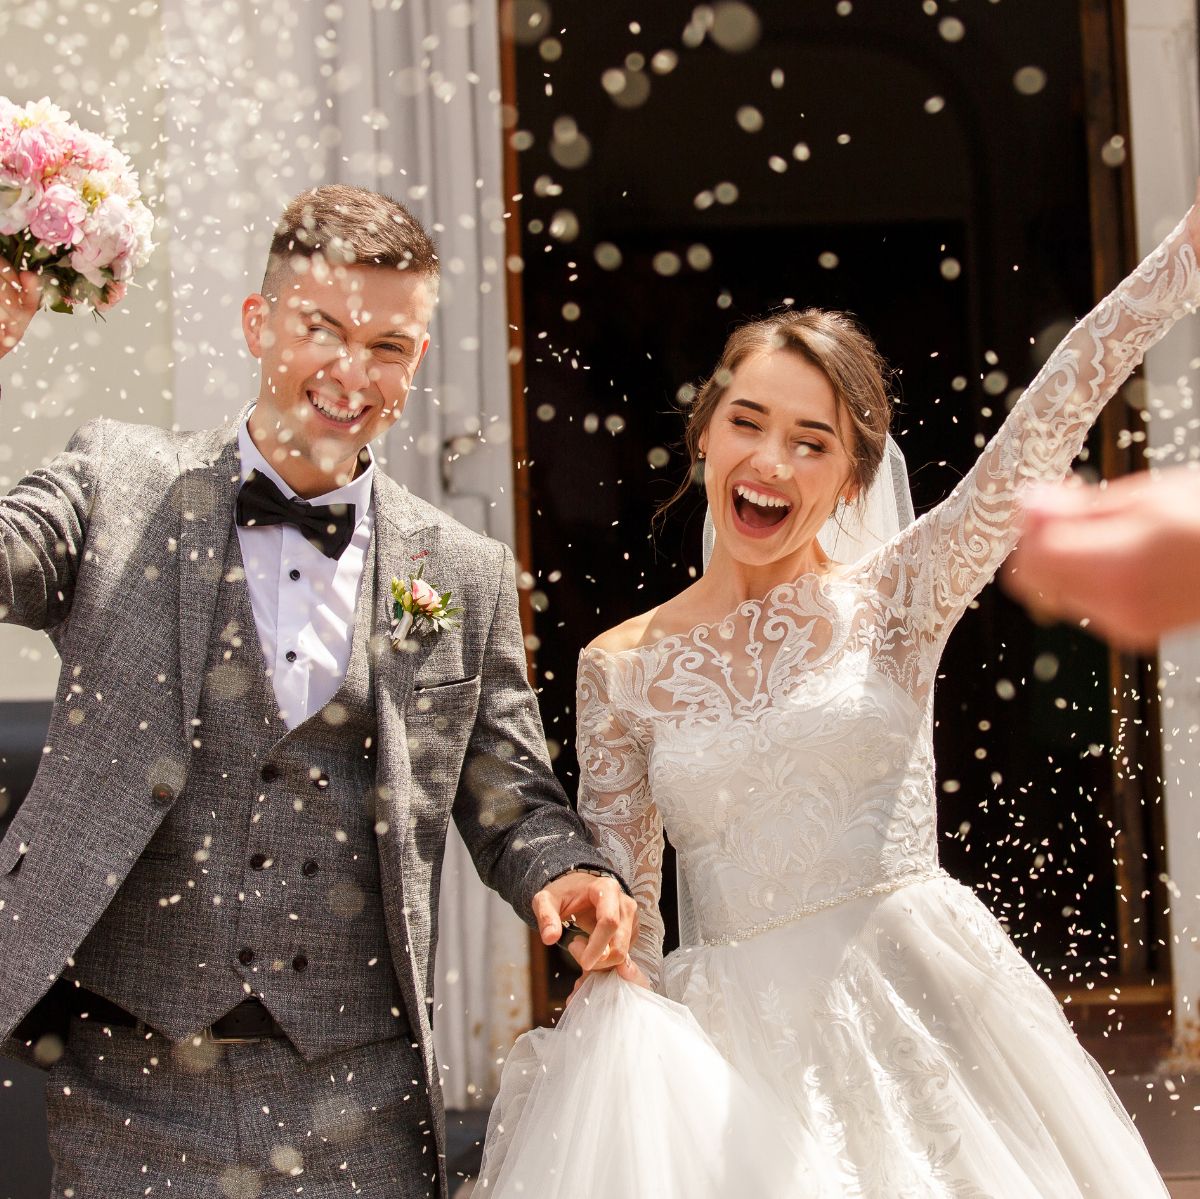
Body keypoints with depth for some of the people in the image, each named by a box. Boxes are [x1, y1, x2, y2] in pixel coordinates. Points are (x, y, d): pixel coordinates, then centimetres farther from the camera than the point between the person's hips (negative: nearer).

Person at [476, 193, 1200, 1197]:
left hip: (918, 1001, -1)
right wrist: (632, 1050, -10)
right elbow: (620, 923, 8)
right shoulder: (620, 668, 5)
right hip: (729, 1038, 1)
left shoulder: (894, 599, 1)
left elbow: (1048, 423, -12)